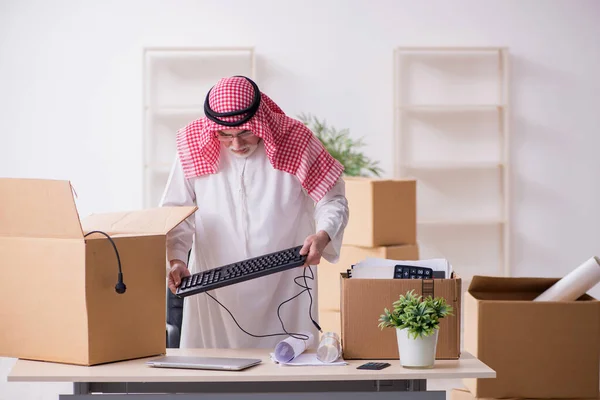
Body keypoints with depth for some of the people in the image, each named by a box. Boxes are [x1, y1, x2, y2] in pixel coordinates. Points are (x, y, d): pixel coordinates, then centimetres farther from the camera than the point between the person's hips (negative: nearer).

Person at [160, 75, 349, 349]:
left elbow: (332, 201, 0)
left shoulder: (294, 142, -7)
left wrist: (323, 236, -19)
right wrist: (175, 259, -11)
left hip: (284, 291, -1)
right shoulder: (194, 147, -3)